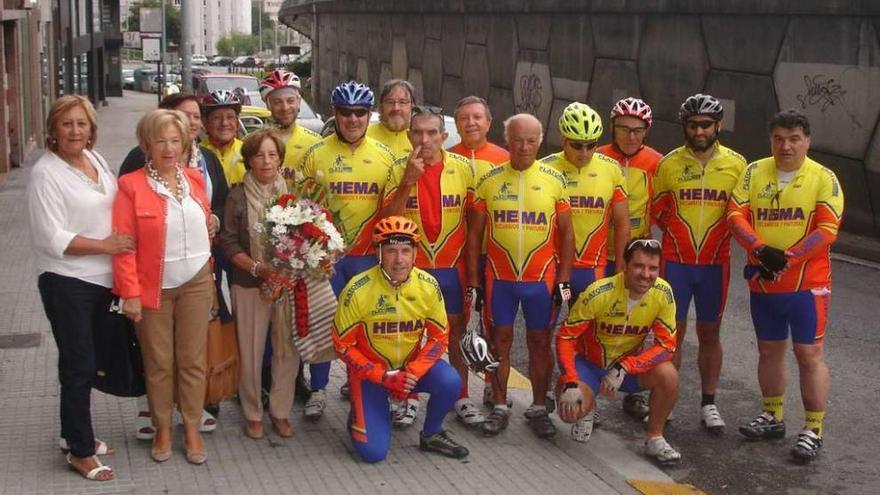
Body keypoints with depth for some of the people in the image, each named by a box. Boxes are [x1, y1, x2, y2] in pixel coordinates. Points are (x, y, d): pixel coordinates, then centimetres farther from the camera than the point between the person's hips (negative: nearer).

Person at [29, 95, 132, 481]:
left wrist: (122, 242, 4)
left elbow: (115, 206, 20)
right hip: (67, 283, -7)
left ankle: (74, 433, 32)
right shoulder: (46, 173, -15)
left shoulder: (95, 159, 7)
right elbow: (51, 238, -19)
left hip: (100, 278, 7)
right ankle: (80, 451, 12)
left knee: (84, 361, 17)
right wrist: (104, 245, -17)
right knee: (79, 365, 0)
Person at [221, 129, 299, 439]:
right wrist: (258, 268, -17)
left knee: (288, 350, 5)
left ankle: (281, 411, 22)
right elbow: (229, 242, -4)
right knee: (251, 352, 5)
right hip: (250, 285, -2)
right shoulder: (238, 195, -3)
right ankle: (253, 414, 23)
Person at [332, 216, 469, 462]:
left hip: (412, 362, 3)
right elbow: (343, 345, -13)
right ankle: (361, 414, 21)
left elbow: (439, 337, -4)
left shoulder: (428, 285, -12)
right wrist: (384, 377, -22)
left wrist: (412, 373, -19)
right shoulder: (358, 290, -21)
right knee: (373, 451, -14)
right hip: (370, 368, -3)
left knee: (450, 383, -27)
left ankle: (431, 435, 2)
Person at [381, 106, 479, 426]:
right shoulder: (399, 170, -7)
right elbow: (387, 219, -14)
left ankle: (462, 398, 23)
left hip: (452, 267, 1)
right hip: (411, 266, 0)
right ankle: (410, 399, 23)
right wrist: (408, 181, -24)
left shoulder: (463, 168, -6)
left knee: (457, 333, 11)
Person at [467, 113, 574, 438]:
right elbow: (475, 234, 6)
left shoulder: (554, 180, 0)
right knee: (500, 341, 7)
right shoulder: (489, 180, 2)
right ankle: (500, 408, 19)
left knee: (540, 342, 8)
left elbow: (566, 234, 3)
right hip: (499, 278, 1)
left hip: (542, 278, 0)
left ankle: (539, 409, 20)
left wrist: (564, 281, -2)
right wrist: (473, 281, 2)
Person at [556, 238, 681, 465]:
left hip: (630, 363, 2)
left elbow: (666, 344, -16)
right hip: (589, 362, -2)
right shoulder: (599, 293, -26)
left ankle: (654, 439, -3)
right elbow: (566, 337, -19)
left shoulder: (662, 293, -19)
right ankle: (586, 408, 14)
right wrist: (570, 383, -30)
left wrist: (624, 368, -29)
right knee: (570, 410, -26)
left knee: (668, 375, -27)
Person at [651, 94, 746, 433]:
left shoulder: (736, 164, 0)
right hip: (675, 261, 0)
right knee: (672, 331, 4)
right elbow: (658, 210, 9)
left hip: (716, 262, 0)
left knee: (710, 332, 9)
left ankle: (708, 404, 19)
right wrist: (683, 232, -1)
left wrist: (714, 236, -6)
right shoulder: (669, 164, 0)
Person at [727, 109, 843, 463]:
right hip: (762, 283, 4)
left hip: (807, 284, -4)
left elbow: (827, 230, -13)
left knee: (809, 354, 0)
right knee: (769, 350, 16)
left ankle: (813, 430, 9)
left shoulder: (823, 178, -6)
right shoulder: (754, 173, 4)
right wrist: (761, 250, -20)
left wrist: (787, 258, -22)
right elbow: (736, 215, -5)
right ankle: (772, 417, 32)